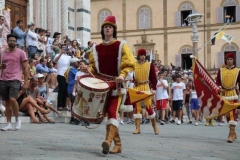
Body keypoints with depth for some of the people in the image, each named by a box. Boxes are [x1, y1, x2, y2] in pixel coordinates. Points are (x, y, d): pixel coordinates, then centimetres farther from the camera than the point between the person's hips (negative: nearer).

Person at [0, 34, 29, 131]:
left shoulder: (20, 53, 1)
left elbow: (25, 69, 1)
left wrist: (25, 83, -5)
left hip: (15, 80, -4)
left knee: (12, 99, -20)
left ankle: (17, 119, 1)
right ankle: (9, 124, 13)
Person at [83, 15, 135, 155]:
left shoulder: (121, 45, 0)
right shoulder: (97, 48, 11)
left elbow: (130, 64, -5)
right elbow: (94, 65, 18)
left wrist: (122, 75, -21)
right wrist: (90, 69, -5)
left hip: (116, 84, -4)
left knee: (112, 111, -17)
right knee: (109, 111, 4)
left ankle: (108, 140, -29)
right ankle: (118, 144, 11)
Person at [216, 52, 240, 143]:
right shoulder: (221, 70, 6)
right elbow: (217, 82, 6)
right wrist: (219, 88, -14)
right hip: (224, 94, 3)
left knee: (232, 113, -13)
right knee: (227, 114, 9)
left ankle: (231, 134, -13)